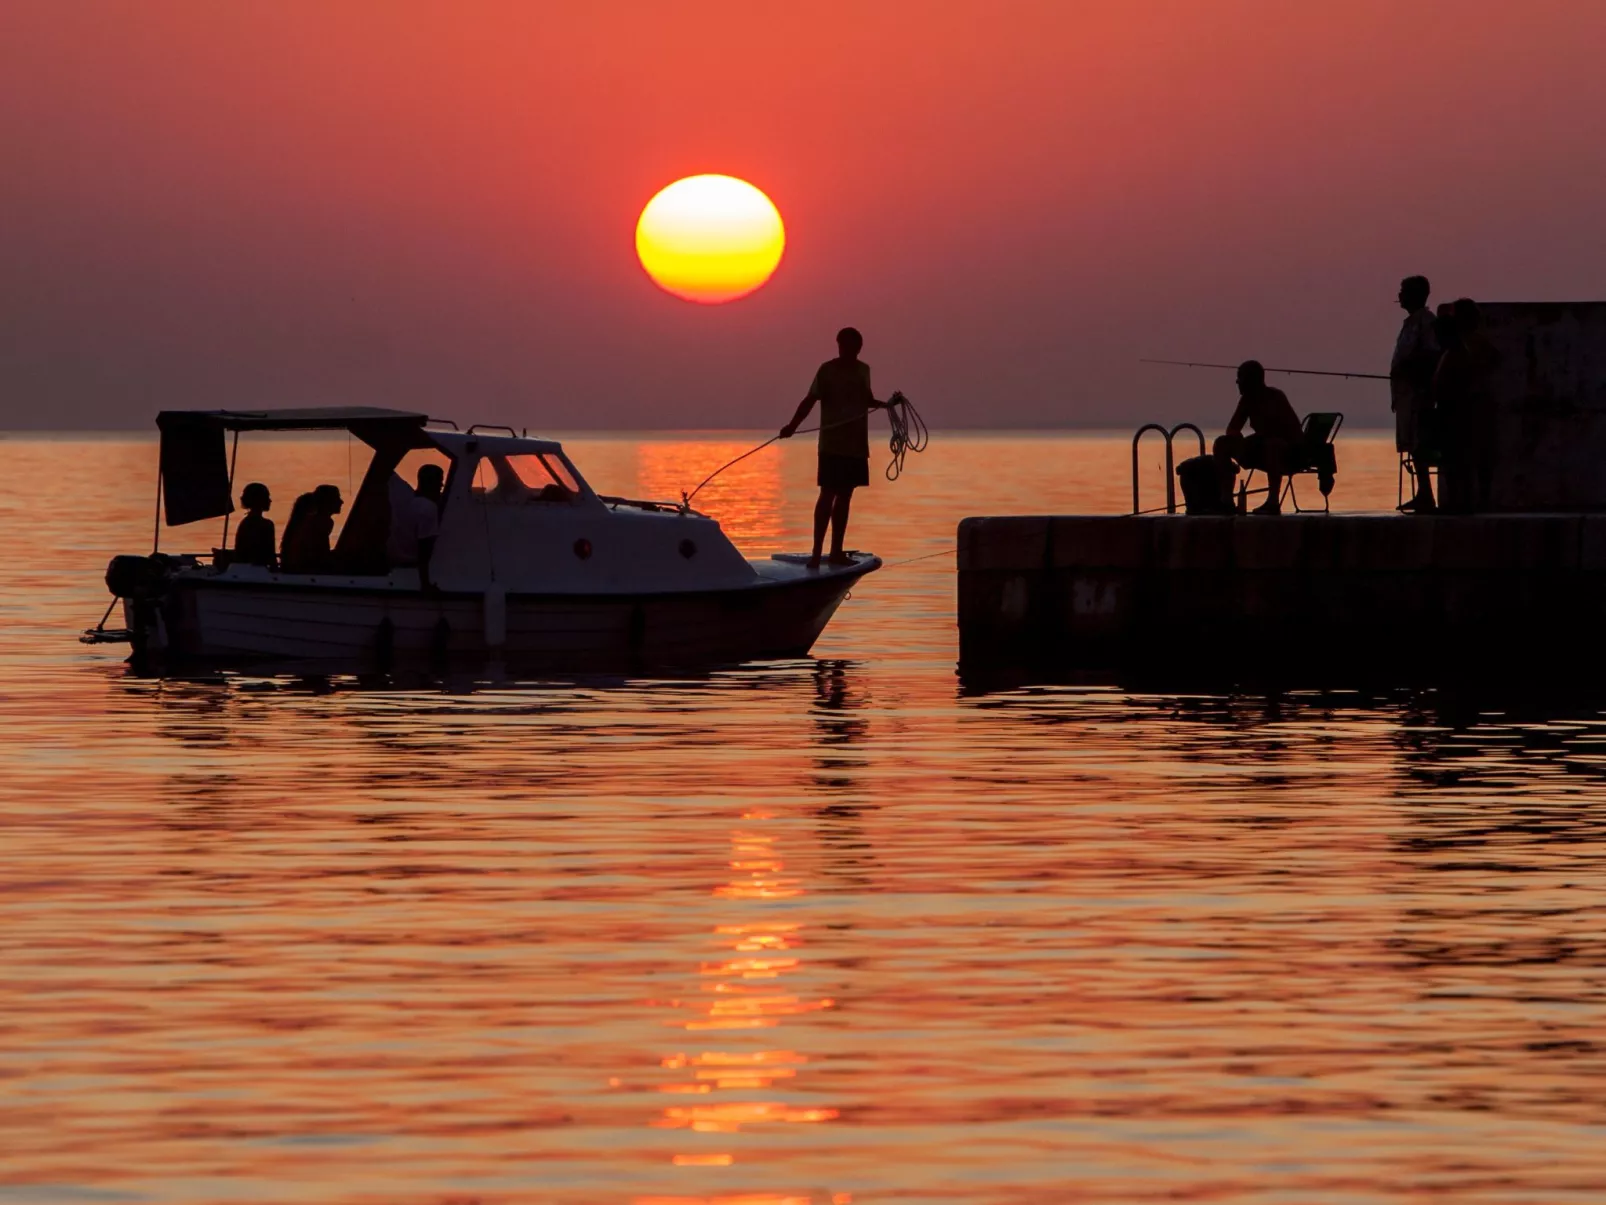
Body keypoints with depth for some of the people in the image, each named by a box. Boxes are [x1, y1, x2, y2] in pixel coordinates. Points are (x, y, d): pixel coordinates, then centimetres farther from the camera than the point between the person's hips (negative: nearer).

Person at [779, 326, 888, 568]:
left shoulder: (863, 370, 10)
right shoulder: (828, 370, -6)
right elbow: (810, 400, -13)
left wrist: (886, 404, 7)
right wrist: (793, 426, -25)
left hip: (857, 444, 6)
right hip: (833, 444, -6)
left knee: (845, 495, 9)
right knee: (828, 494, -9)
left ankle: (836, 551, 15)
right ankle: (817, 553, -10)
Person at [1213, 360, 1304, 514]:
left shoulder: (1275, 398, -20)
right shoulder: (1247, 399, 2)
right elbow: (1232, 429, 5)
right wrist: (1237, 438, -18)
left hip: (1291, 451, -8)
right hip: (1264, 450, 8)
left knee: (1271, 443, -41)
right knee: (1223, 443, -1)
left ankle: (1273, 502, -41)